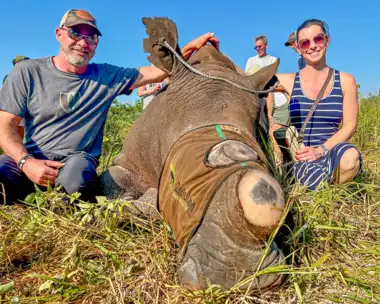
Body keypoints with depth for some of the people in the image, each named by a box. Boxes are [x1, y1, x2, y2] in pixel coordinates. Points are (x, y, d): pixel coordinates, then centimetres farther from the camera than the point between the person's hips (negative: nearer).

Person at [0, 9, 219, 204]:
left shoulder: (107, 77, 4)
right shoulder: (27, 72, 2)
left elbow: (158, 72, 2)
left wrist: (191, 47, -10)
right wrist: (26, 162, -20)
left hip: (77, 158, 1)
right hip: (30, 157, 0)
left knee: (75, 180, -36)